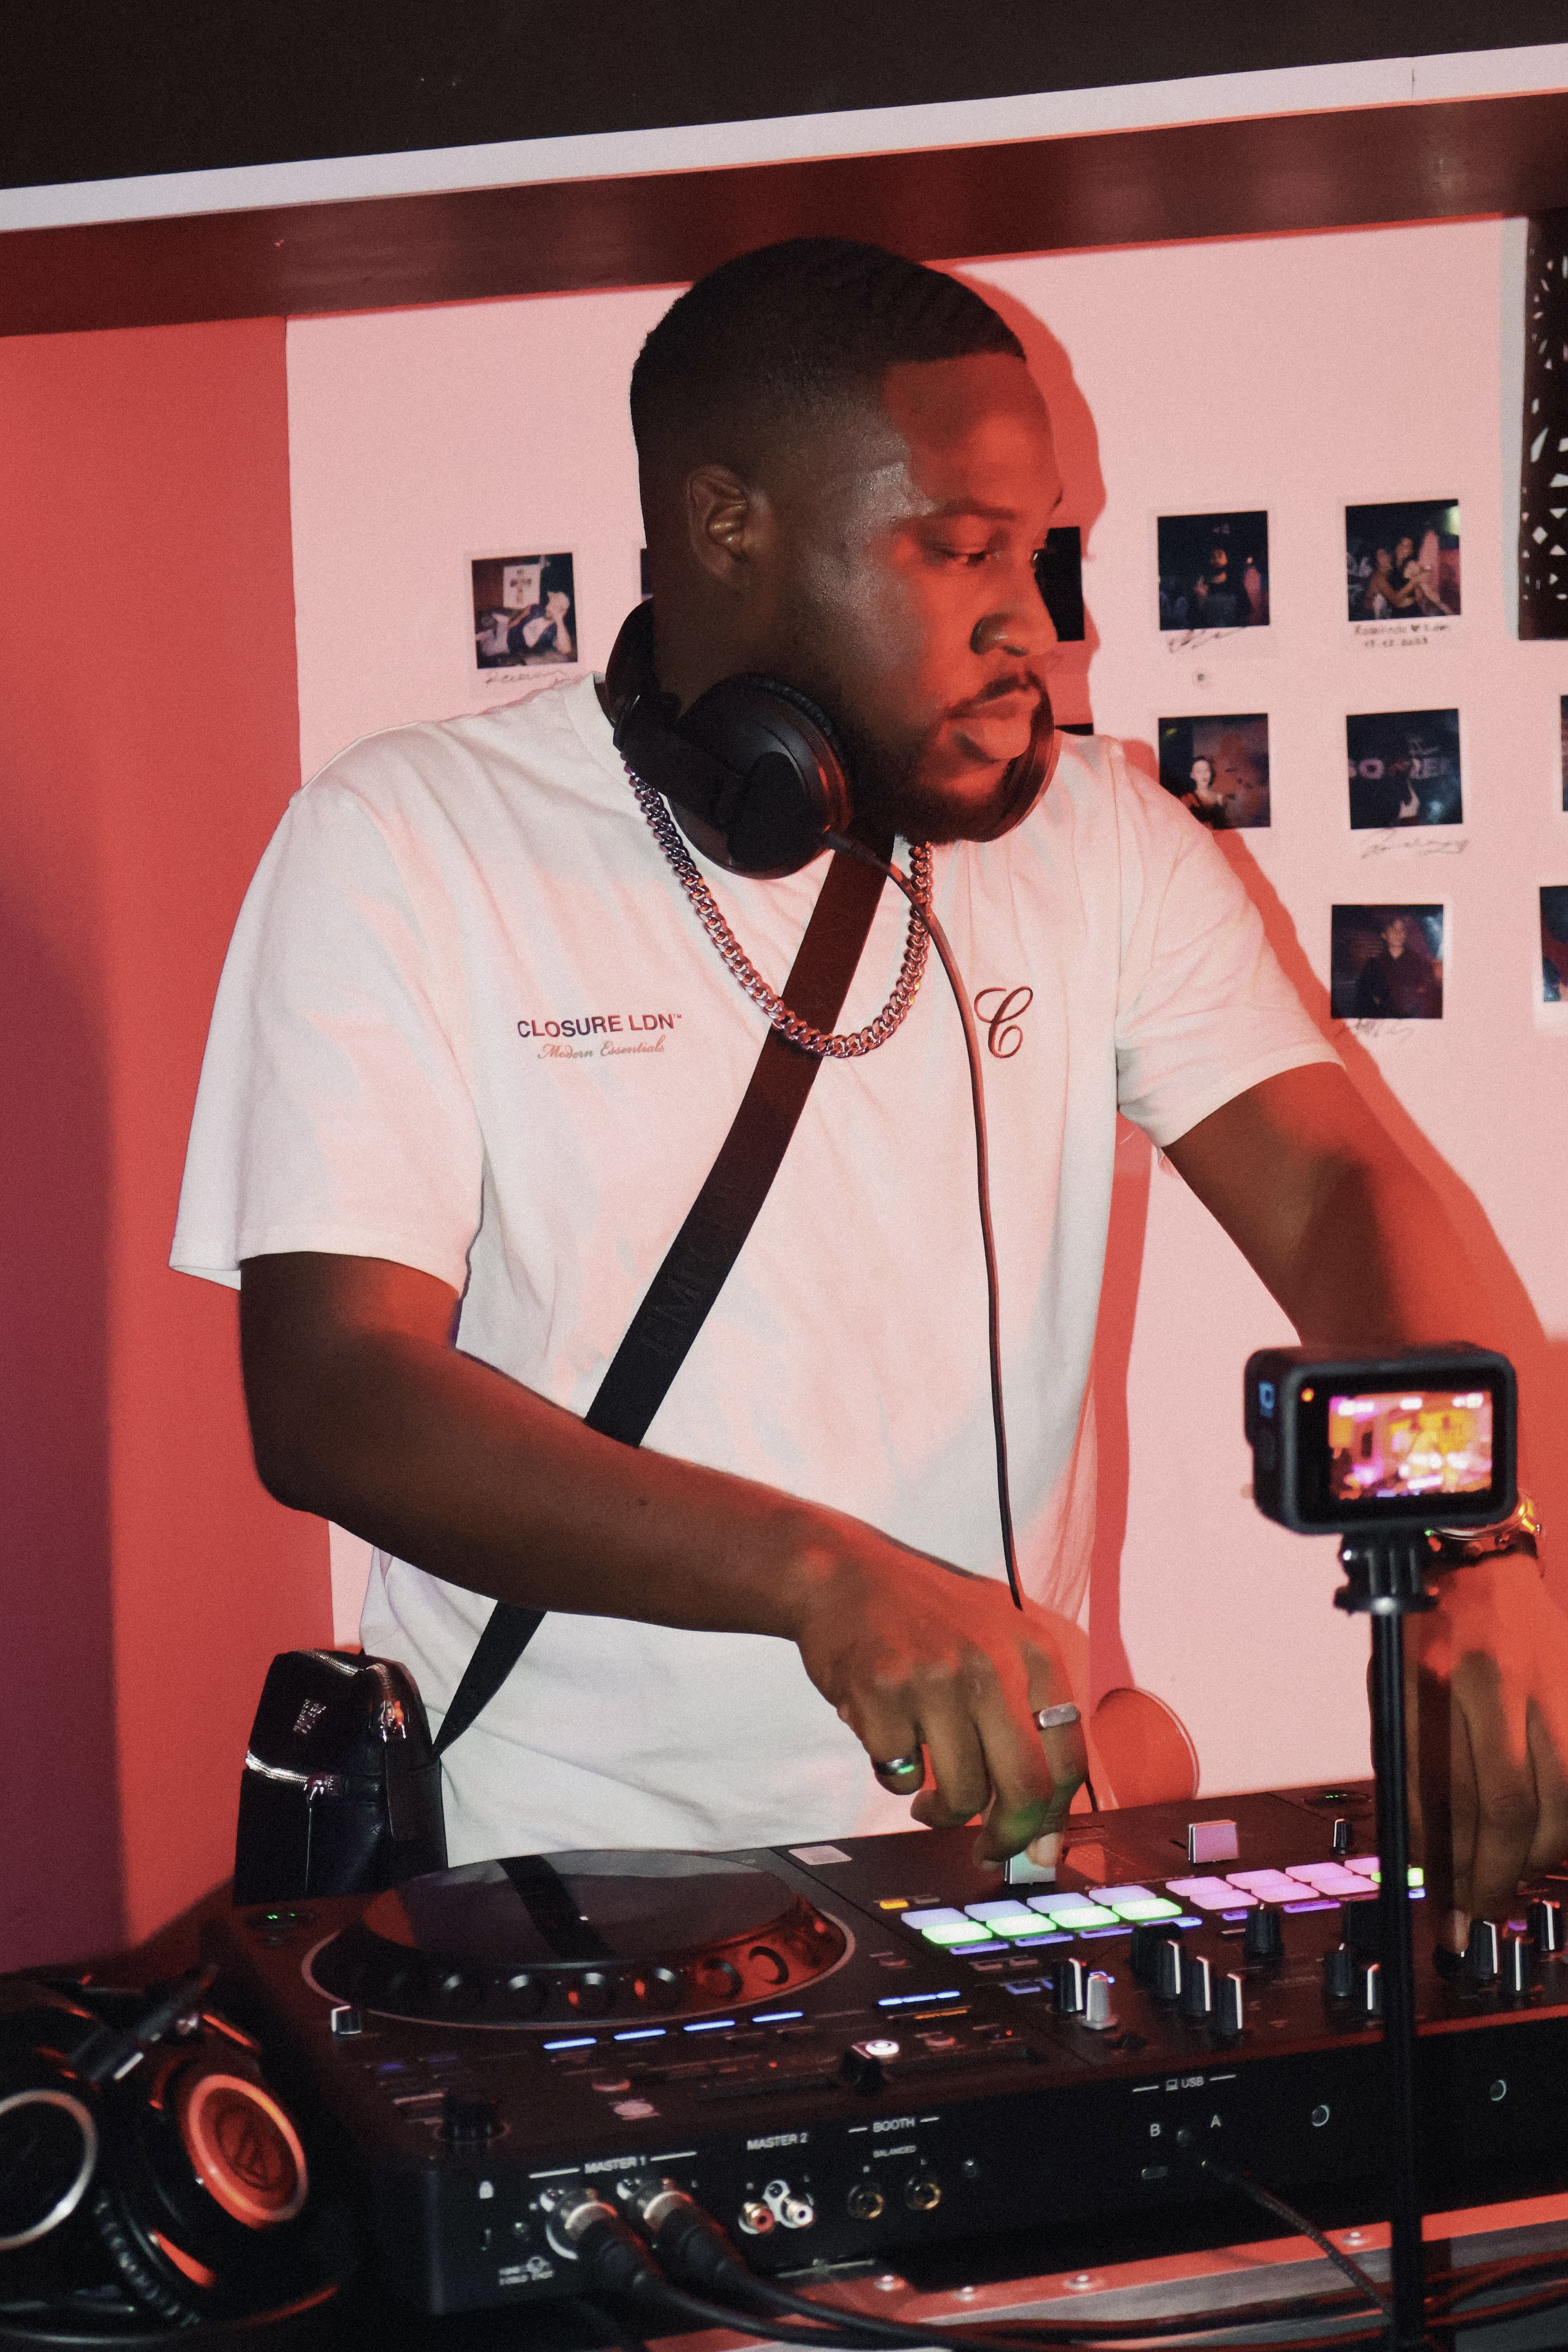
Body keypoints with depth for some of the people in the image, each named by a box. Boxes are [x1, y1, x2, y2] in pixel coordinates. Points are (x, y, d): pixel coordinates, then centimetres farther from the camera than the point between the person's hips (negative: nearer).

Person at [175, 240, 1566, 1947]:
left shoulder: (1100, 837, 7)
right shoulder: (404, 845, -5)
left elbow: (1328, 1190, -2)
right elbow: (328, 1396, -14)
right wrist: (823, 1574, -28)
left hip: (1005, 1851, 4)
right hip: (567, 1883, -3)